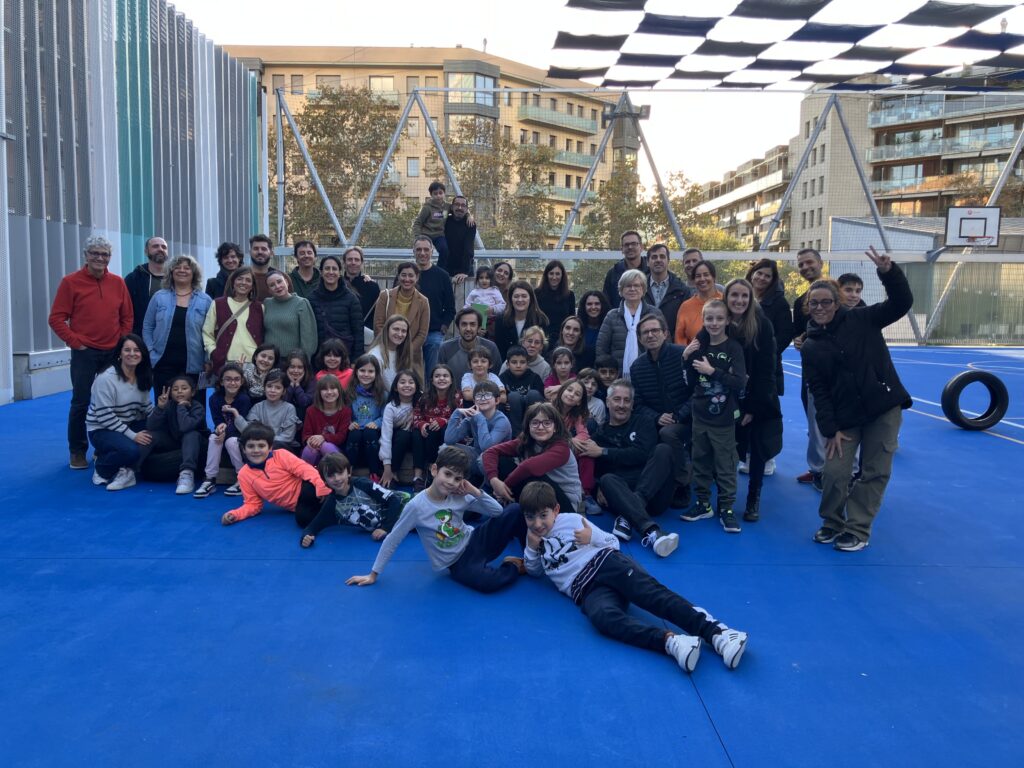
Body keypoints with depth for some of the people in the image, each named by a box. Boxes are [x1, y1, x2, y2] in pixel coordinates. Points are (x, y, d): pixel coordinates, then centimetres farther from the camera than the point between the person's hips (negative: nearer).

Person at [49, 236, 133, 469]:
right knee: (81, 403, 2)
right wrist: (75, 342, -10)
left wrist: (123, 341, 3)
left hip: (113, 352, 3)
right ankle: (77, 452, 13)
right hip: (85, 353, -3)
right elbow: (56, 318, -4)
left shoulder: (118, 283, 7)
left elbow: (127, 316, 13)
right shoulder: (71, 282, -3)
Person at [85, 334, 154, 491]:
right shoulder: (106, 379, -19)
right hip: (101, 430, -7)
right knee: (131, 450, -34)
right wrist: (132, 435, -25)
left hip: (129, 425, 7)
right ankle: (102, 470, -3)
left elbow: (146, 407, 8)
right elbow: (104, 416, -22)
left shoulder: (142, 377, 3)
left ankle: (126, 469, -11)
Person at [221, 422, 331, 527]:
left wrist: (322, 487, -29)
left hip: (307, 488, -3)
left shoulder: (281, 456, -2)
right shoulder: (244, 475, 6)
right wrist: (234, 514, -9)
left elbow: (305, 470, -12)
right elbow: (253, 504, 11)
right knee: (302, 518, -34)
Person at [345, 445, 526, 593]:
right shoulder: (417, 506, -19)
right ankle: (515, 567, -4)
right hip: (457, 563, -4)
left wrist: (476, 492, -16)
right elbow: (392, 540, -11)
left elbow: (498, 512, -3)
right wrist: (373, 574, -6)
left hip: (474, 542, 4)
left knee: (515, 510, -17)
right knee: (487, 582, -37)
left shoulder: (460, 496, -7)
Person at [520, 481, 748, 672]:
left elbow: (613, 542, 17)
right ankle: (669, 641, -54)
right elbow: (534, 571, 35)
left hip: (606, 561, -1)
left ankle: (716, 632, -44)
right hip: (587, 589, 1)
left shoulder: (571, 519, 13)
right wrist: (532, 548, 15)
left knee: (649, 593, -31)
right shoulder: (533, 538, 23)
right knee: (602, 616, -35)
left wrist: (593, 537, -5)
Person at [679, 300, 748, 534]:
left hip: (723, 418, -4)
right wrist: (686, 359, -6)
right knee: (700, 461, 13)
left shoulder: (733, 348, -9)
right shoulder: (699, 346, 4)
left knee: (725, 465, 2)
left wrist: (712, 371, -23)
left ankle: (726, 508, 12)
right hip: (700, 415, 5)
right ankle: (703, 503, 25)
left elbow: (740, 382, -19)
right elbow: (689, 383, 8)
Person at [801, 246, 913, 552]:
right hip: (844, 417, 1)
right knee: (834, 473, -6)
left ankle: (857, 530, 16)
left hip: (884, 408, -1)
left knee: (875, 472, 2)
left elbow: (902, 303, -9)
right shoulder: (810, 347, 2)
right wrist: (830, 430, -7)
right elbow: (818, 392, -1)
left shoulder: (861, 320, -1)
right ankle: (833, 524, 19)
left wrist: (888, 272, -25)